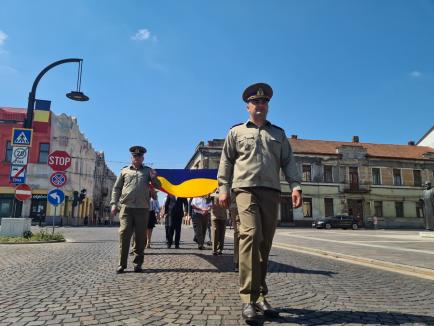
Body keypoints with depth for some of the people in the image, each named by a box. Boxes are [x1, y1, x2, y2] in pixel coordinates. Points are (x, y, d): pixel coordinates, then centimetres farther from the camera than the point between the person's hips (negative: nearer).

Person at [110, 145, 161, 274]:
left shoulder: (148, 171, 13)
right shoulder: (124, 170, 14)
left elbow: (158, 186, 10)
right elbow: (116, 188, 13)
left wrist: (154, 178, -11)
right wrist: (114, 203, 3)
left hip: (142, 208, 0)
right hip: (126, 207, 0)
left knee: (140, 236, 3)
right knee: (124, 234, -5)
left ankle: (138, 263, 13)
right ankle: (122, 263, 3)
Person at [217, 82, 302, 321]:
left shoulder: (278, 133, 21)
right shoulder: (236, 131, 15)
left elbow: (288, 162, 14)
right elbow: (226, 162, 11)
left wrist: (295, 186, -1)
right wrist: (223, 189, 0)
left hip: (271, 192, 3)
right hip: (245, 189, -3)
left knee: (265, 243, 4)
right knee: (251, 234, -22)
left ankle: (260, 296, 15)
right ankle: (248, 299, -18)